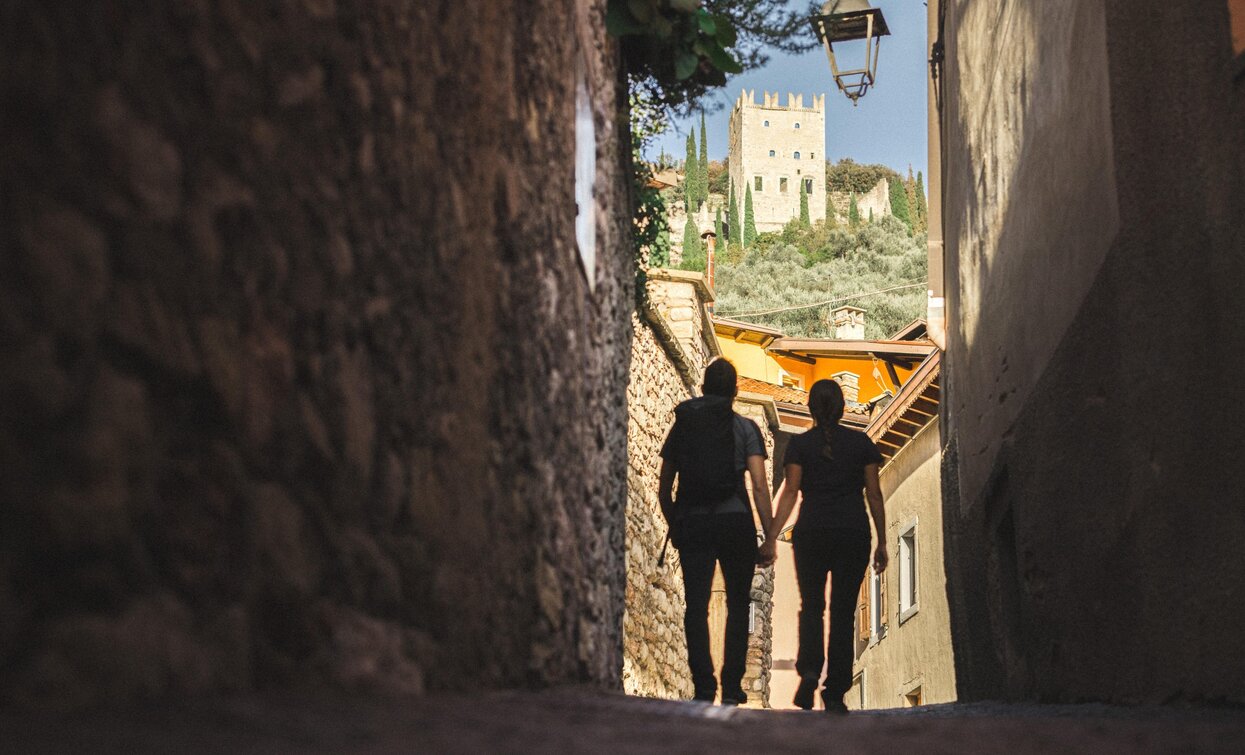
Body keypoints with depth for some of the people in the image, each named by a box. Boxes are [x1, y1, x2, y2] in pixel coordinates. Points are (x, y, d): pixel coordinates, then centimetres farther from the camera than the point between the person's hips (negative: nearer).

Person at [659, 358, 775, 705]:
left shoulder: (681, 427, 10)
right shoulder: (744, 428, 3)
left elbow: (664, 490, 11)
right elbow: (759, 486, -7)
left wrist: (675, 529, 24)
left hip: (691, 523, 1)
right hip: (735, 521, -1)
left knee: (696, 607, 2)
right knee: (737, 605, 10)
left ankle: (703, 686, -6)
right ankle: (731, 687, 6)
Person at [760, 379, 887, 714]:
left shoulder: (799, 444, 2)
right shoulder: (862, 443, 6)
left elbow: (789, 492, -6)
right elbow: (874, 494, 5)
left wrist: (771, 537, -8)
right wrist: (882, 542, 9)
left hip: (811, 534, 0)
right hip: (853, 533, 0)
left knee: (811, 607, 14)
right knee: (842, 613, 4)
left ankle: (809, 670, -10)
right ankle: (835, 693, 1)